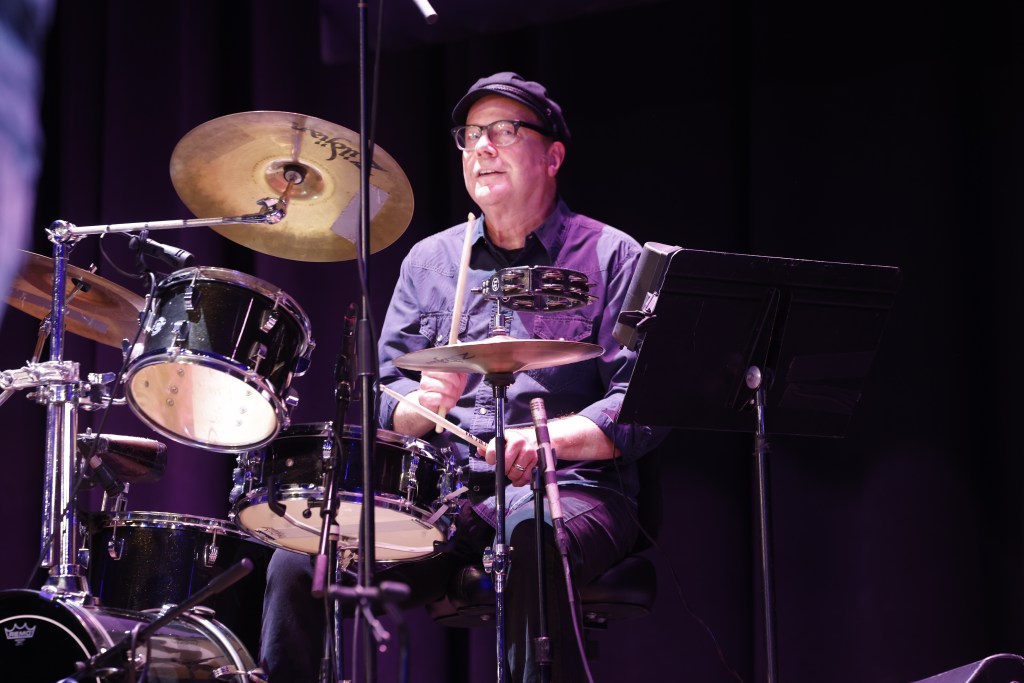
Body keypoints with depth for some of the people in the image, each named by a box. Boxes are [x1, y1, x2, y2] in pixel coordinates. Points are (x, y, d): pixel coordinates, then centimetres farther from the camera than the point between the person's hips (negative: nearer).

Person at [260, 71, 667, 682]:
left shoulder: (611, 258, 6)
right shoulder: (430, 260, 20)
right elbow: (384, 398, 16)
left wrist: (549, 436, -21)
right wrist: (419, 405, -8)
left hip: (566, 487, -4)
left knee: (533, 540, -40)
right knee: (300, 563, -20)